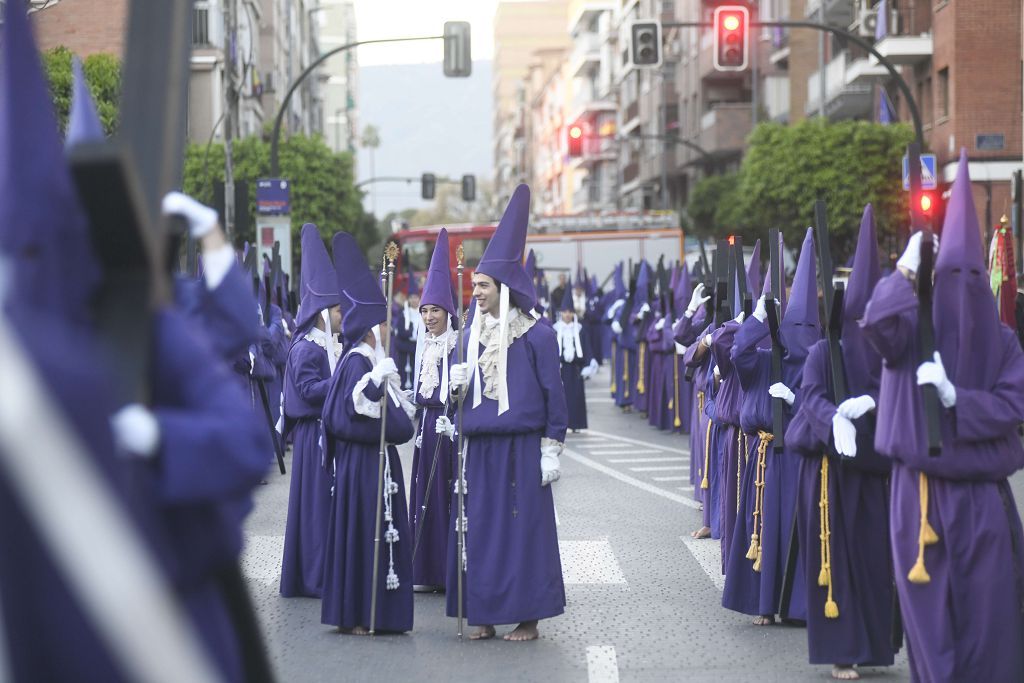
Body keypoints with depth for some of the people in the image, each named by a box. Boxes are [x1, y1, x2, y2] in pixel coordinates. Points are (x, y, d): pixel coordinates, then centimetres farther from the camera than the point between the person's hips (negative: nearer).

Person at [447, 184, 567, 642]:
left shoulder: (536, 335, -5)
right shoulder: (474, 334, 11)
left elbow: (553, 393, -4)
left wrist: (551, 450, -8)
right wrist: (460, 384, -6)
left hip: (521, 446, -5)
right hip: (480, 445, 5)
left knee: (524, 526, -2)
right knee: (479, 527, 5)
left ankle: (528, 617, 6)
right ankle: (485, 615, 13)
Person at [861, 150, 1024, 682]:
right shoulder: (912, 331, -1)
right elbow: (877, 323, -22)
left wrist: (956, 398, -17)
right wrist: (906, 270, -17)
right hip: (920, 496, -1)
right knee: (930, 614, 1)